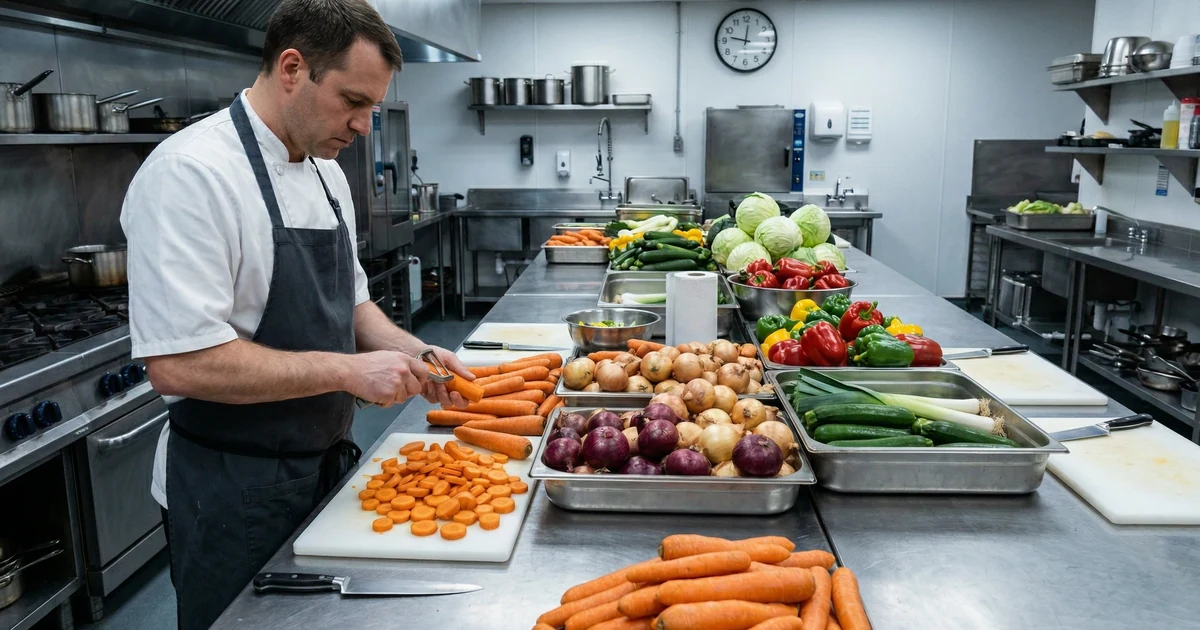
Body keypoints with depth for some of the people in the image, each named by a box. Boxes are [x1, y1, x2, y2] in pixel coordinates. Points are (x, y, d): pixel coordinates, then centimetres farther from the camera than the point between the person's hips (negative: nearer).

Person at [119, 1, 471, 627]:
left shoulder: (324, 169, 6)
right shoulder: (190, 174, -21)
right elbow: (179, 364, -28)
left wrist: (410, 352, -2)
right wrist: (347, 370, -25)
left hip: (326, 460, 8)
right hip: (234, 493, -8)